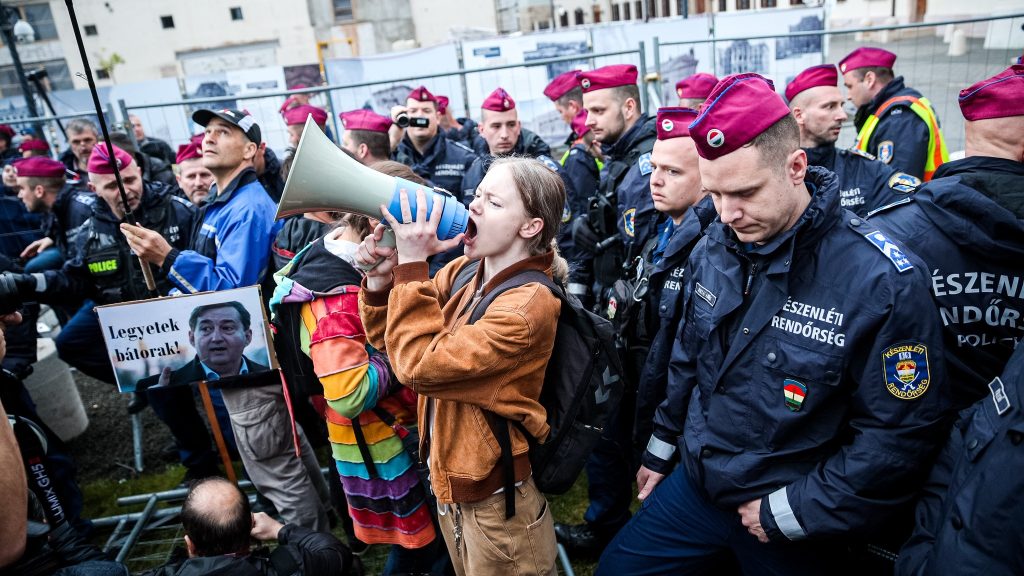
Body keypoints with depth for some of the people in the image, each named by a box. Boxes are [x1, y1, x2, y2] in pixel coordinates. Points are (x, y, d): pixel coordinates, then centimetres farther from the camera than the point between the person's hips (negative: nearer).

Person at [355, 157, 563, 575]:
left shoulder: (529, 303, -25)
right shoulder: (462, 271, -3)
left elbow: (420, 364, -30)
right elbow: (388, 340, 3)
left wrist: (412, 264, -27)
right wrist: (380, 276, -15)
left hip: (495, 499, -7)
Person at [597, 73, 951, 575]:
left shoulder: (883, 279, -23)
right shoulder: (711, 251, -5)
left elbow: (901, 435, -19)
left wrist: (788, 510, -16)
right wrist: (661, 450, 14)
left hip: (797, 532, -4)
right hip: (695, 487, 5)